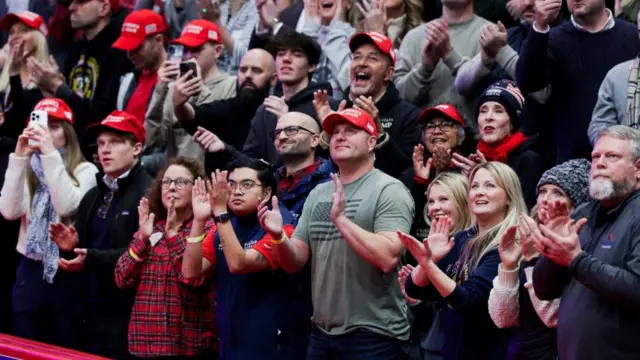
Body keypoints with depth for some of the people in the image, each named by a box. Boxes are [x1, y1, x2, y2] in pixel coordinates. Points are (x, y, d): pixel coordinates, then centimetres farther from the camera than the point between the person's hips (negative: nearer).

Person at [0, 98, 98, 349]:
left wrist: (51, 155, -19)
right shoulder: (28, 169, 8)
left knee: (69, 350, 2)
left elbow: (66, 206, -20)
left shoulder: (85, 170, -2)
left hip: (68, 273, -4)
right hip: (31, 272, 4)